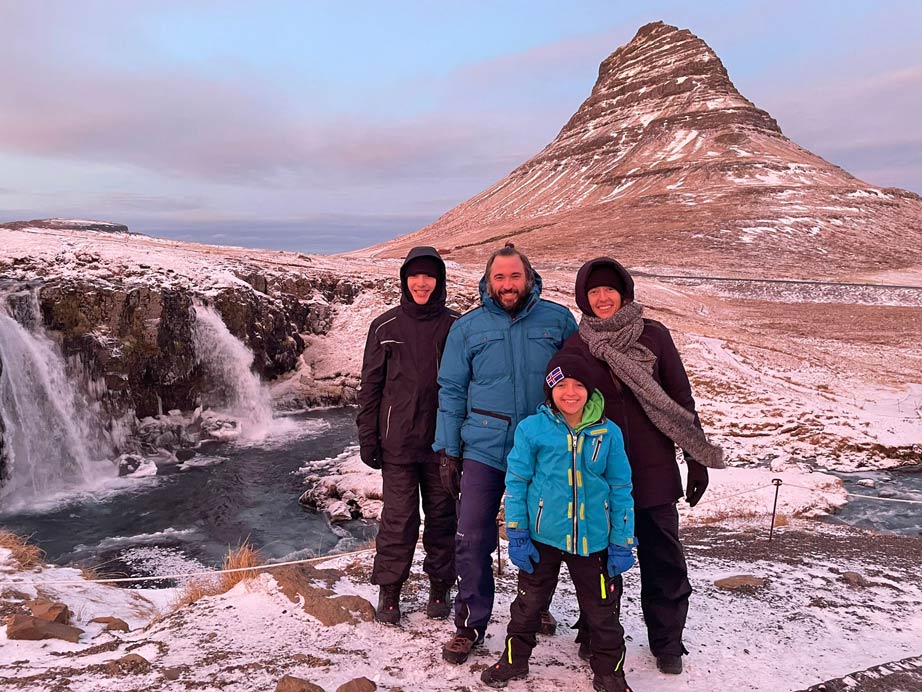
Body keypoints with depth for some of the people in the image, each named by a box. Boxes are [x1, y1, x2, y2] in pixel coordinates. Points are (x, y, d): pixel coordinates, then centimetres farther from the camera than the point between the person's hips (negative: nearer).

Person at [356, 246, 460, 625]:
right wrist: (367, 437, 1)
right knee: (398, 517, 4)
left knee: (442, 515, 11)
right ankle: (389, 590, 21)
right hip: (398, 441, 0)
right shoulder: (385, 327, 1)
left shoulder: (455, 326, 0)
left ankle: (440, 586, 28)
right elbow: (371, 384, 4)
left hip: (443, 441, 1)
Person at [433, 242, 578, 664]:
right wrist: (448, 452, 1)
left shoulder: (558, 320, 0)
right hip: (484, 449, 0)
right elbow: (452, 393, 4)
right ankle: (470, 624, 19)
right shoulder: (467, 328, 2)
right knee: (472, 539, -1)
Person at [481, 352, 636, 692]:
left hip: (593, 539, 1)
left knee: (602, 608, 14)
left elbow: (621, 490, 2)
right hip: (543, 535, 0)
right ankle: (515, 658, 39)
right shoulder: (532, 428, -8)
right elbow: (516, 483, -3)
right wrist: (516, 535, -5)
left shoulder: (608, 433, -4)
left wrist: (622, 543, 1)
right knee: (529, 601, 17)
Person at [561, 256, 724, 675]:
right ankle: (594, 637, 31)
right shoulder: (575, 346, 1)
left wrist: (698, 461, 1)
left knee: (663, 560, 9)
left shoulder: (653, 336, 0)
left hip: (653, 470, 0)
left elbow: (680, 400, 2)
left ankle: (667, 642, 29)